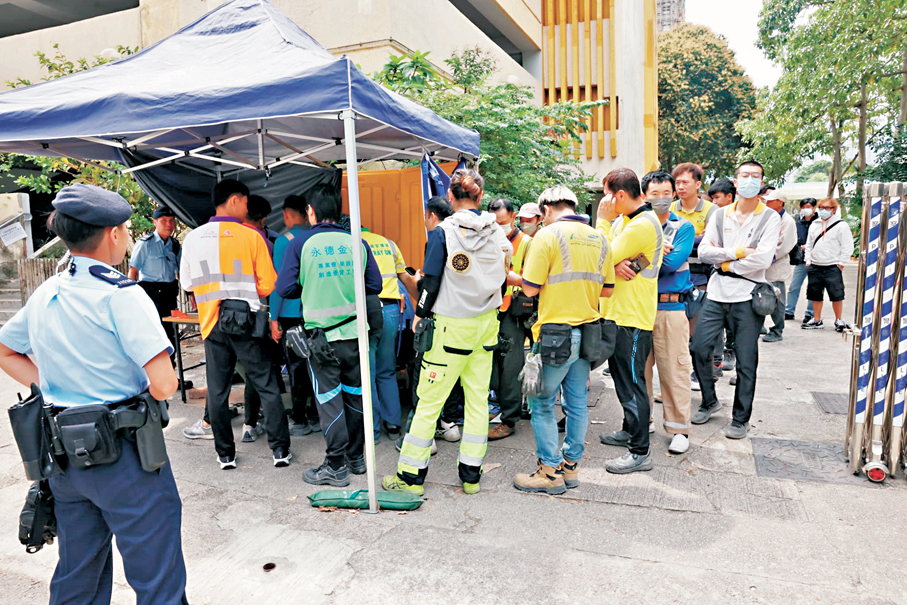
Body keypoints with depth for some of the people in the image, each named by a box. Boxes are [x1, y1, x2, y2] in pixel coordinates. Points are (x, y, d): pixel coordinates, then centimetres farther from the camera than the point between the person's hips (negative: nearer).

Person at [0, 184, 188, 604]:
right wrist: (138, 391, -1)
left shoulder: (45, 295, 6)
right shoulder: (120, 294, -17)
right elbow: (163, 386, -24)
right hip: (123, 454, -8)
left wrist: (56, 389, 12)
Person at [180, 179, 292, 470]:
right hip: (246, 321, -2)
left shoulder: (192, 238, 4)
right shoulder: (251, 236, -4)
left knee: (217, 390, 10)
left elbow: (187, 284, 12)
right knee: (267, 386, 5)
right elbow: (268, 285, -3)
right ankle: (280, 449, 9)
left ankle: (225, 454, 18)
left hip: (212, 324, 3)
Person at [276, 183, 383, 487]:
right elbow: (374, 285, 3)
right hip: (355, 331, 3)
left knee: (329, 398, 5)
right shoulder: (357, 243, 1)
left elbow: (285, 288, -7)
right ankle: (356, 457, 27)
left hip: (322, 335, -3)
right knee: (354, 395, 15)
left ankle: (335, 467, 11)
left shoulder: (300, 244, -5)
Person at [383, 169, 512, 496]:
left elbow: (432, 281, -10)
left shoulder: (443, 232, -10)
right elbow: (502, 277, 10)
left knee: (430, 400, 2)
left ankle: (411, 475, 11)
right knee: (478, 398, 11)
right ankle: (471, 474, 19)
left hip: (452, 325, -5)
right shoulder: (497, 231, 3)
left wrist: (420, 315, 4)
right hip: (487, 323, 5)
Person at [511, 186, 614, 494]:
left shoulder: (548, 235, -10)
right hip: (587, 330, 7)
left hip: (556, 331, -7)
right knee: (577, 401, 14)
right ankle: (571, 465, 25)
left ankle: (550, 471, 11)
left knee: (542, 402, 4)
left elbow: (530, 288, -12)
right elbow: (607, 289, 13)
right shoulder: (599, 239, 9)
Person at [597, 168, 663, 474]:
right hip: (618, 311, 10)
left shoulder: (643, 225, -19)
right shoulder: (624, 219, 12)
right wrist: (616, 261, -17)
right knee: (623, 376, 21)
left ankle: (640, 453, 7)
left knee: (632, 382, -3)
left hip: (633, 317, -10)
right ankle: (630, 430, 38)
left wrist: (602, 220, -12)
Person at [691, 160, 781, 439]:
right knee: (699, 348, 3)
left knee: (746, 362, 2)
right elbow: (704, 251, -1)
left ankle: (740, 419, 16)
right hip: (717, 293, 4)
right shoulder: (721, 215, 10)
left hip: (747, 297, -3)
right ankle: (709, 401, 26)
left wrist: (727, 263, -6)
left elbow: (763, 259, -13)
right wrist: (738, 252, -12)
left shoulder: (770, 218, -1)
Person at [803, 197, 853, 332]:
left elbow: (847, 247, -4)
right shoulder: (814, 225, 13)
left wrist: (840, 263, -8)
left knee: (836, 295, -3)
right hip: (815, 267, 5)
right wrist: (808, 261, 10)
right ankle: (817, 321, 19)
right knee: (815, 295, 10)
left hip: (833, 268, -5)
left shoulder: (841, 225, -3)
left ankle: (838, 320, 11)